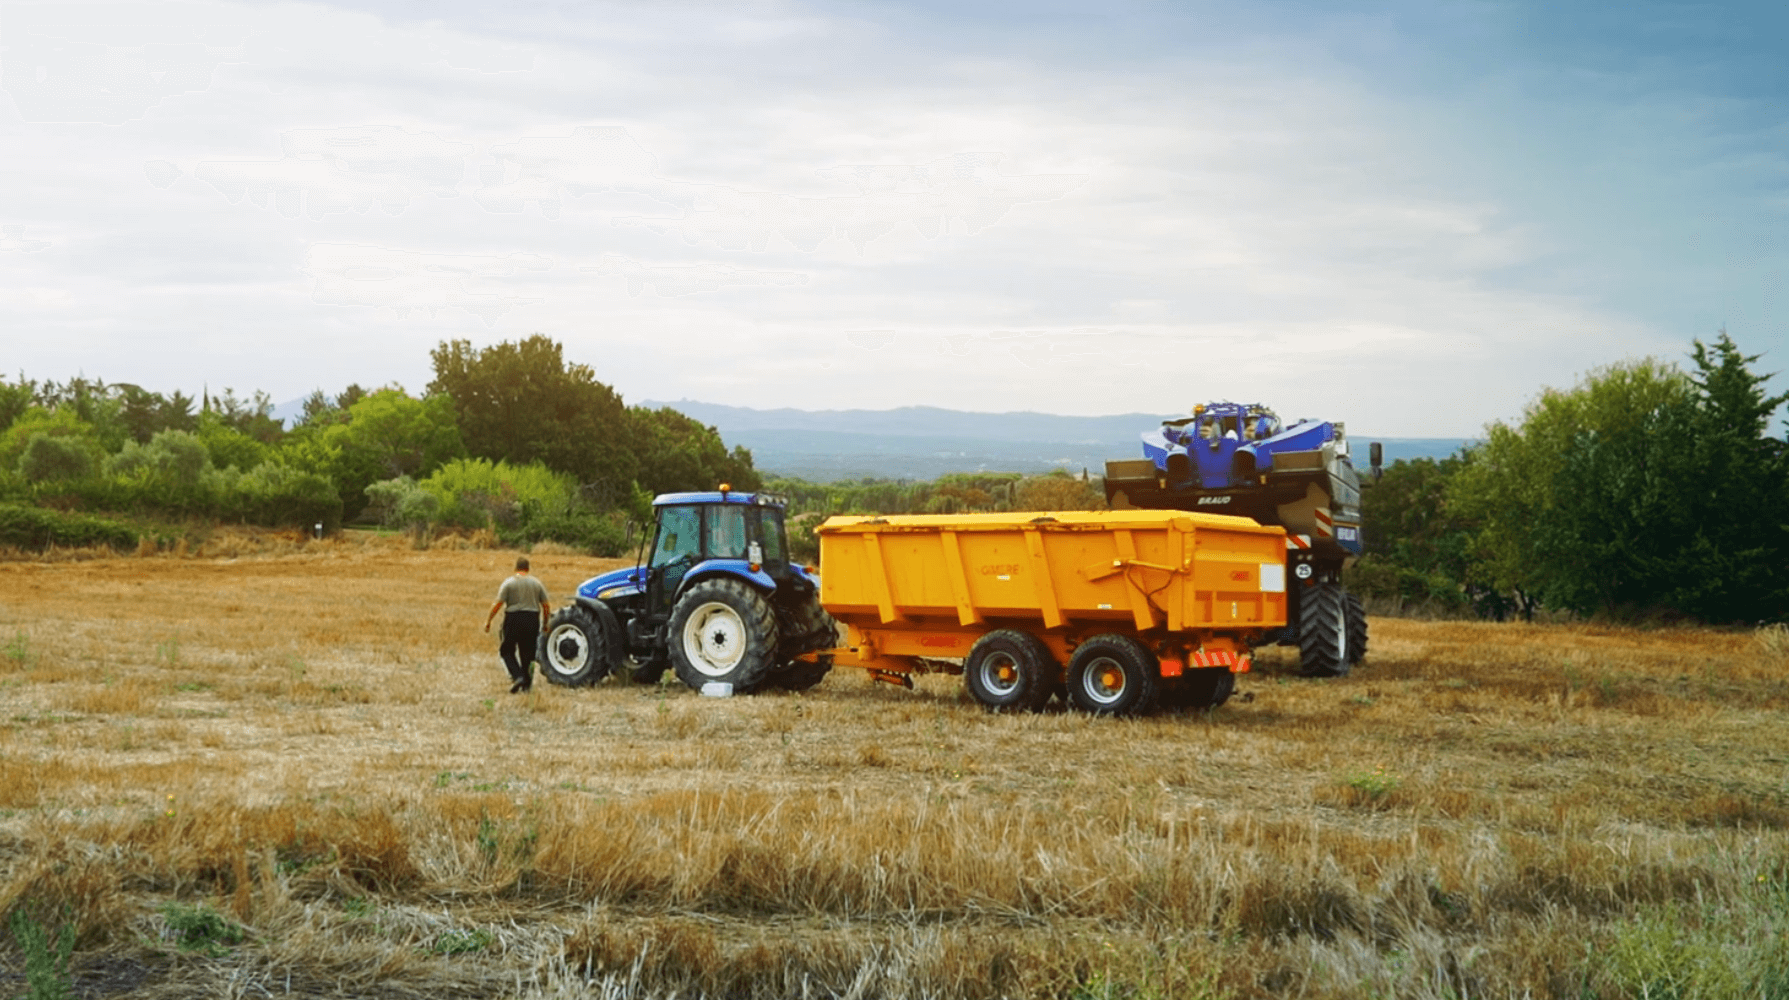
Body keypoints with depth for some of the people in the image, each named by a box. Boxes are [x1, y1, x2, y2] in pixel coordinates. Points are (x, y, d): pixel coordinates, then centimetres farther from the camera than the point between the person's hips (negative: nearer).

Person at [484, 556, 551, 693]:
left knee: (507, 651, 8)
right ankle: (527, 683, 12)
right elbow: (546, 606, 7)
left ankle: (518, 676, -11)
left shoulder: (509, 583, -4)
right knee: (527, 652, 12)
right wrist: (545, 624, 19)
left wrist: (488, 621, -2)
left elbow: (498, 604, -10)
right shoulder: (537, 583, 7)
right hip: (532, 619, 3)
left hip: (513, 620, -3)